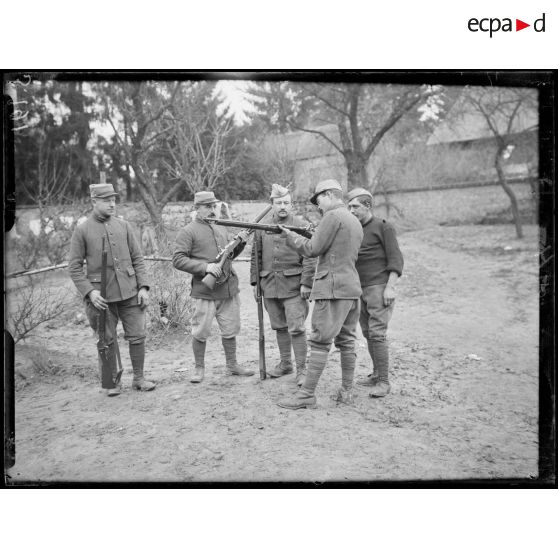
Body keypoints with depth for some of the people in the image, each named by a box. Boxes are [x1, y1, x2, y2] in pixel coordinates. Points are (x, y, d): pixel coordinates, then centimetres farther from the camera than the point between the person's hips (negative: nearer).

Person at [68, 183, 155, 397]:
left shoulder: (123, 226, 7)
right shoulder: (82, 230, -1)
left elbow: (137, 259, 9)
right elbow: (74, 266, -1)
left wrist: (143, 287, -1)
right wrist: (89, 292, -13)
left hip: (129, 292, 2)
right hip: (102, 296, -2)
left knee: (137, 336, 3)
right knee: (108, 341, 7)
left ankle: (139, 378, 19)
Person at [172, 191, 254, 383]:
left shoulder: (221, 228, 16)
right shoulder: (189, 231, -4)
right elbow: (178, 260, -11)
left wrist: (240, 243, 5)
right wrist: (205, 267, -21)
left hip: (228, 288, 6)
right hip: (205, 291, -6)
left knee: (230, 330, 13)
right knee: (200, 332, 2)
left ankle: (232, 365, 28)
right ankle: (199, 368, 19)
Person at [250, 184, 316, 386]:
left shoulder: (301, 226, -4)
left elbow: (310, 257, -8)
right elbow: (256, 256, 13)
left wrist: (306, 283, -14)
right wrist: (255, 282, 9)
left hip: (293, 286, -5)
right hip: (270, 286, 5)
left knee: (296, 329, -5)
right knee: (279, 327, 15)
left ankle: (301, 369, 5)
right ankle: (285, 363, 29)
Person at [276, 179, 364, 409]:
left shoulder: (333, 216, -10)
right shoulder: (355, 221, 18)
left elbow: (312, 250, -10)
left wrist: (291, 235, 4)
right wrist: (315, 235, 15)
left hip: (332, 287, -9)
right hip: (352, 288, 9)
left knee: (320, 342, -7)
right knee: (346, 342, 12)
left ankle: (306, 395, -3)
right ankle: (346, 391, 18)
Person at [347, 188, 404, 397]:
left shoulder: (383, 227, -5)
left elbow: (396, 259, -10)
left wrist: (390, 287, -19)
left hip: (380, 288, -7)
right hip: (362, 289, 7)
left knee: (377, 334, -12)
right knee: (367, 333, 10)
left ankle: (384, 382, -6)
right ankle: (377, 375, 21)